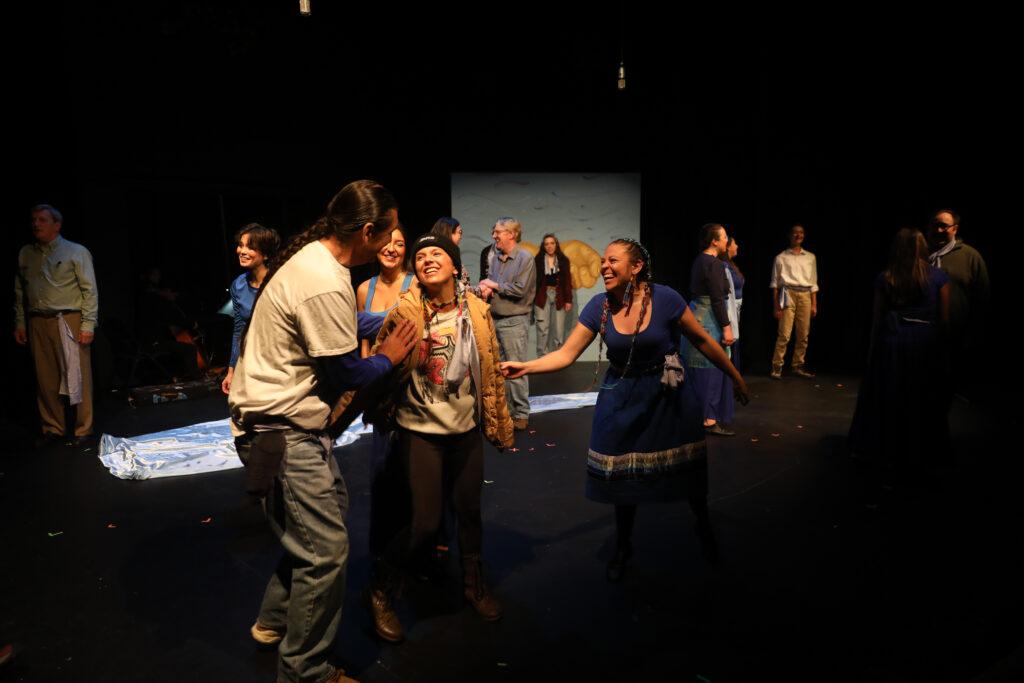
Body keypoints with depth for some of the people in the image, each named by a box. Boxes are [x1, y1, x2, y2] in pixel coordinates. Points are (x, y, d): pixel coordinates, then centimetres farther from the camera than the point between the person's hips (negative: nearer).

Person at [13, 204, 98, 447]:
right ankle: (53, 428, 19)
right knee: (45, 379, 8)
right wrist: (19, 322, 12)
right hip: (37, 323, 4)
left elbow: (90, 291, -4)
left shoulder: (77, 252, 0)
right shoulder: (25, 254, 13)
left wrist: (88, 325, -10)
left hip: (69, 322, -4)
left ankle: (82, 430, 6)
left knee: (78, 377, -3)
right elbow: (20, 291, 17)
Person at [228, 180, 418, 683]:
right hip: (281, 429, -11)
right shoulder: (326, 285, -26)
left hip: (285, 417, 11)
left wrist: (388, 324, 15)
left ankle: (275, 622, 38)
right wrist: (388, 358, 0)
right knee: (326, 549, -4)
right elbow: (344, 373, -17)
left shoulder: (313, 255, 6)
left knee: (331, 508, 22)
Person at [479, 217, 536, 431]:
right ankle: (505, 410, 24)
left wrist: (494, 285, -6)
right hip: (494, 319, 7)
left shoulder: (525, 258, -8)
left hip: (514, 321, -7)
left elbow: (520, 289, -16)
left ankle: (521, 414, 5)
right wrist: (485, 289, -4)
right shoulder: (495, 257, 14)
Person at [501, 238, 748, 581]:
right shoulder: (599, 306, -12)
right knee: (623, 475, 10)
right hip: (623, 397, 2)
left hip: (669, 394, -1)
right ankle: (622, 546, 35)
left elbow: (702, 340, -7)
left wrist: (736, 377, 0)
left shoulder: (665, 299, -18)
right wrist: (524, 367, -25)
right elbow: (566, 354, -11)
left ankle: (703, 526, 46)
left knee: (686, 467, 13)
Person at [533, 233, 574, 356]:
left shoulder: (563, 260, 7)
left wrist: (569, 300, 1)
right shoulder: (538, 260, 1)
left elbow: (568, 281, 6)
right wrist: (532, 299, -5)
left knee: (559, 330, 1)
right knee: (543, 329, -2)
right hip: (542, 296, -2)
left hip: (559, 297, 2)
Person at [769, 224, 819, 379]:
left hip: (805, 295, 4)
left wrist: (814, 304, 9)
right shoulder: (781, 257, 5)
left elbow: (813, 283, 15)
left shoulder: (810, 257, 15)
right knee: (784, 334, -11)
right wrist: (776, 306, -1)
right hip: (788, 294, -4)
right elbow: (775, 283, 5)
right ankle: (776, 367, -5)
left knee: (803, 335, 4)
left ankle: (798, 366, 15)